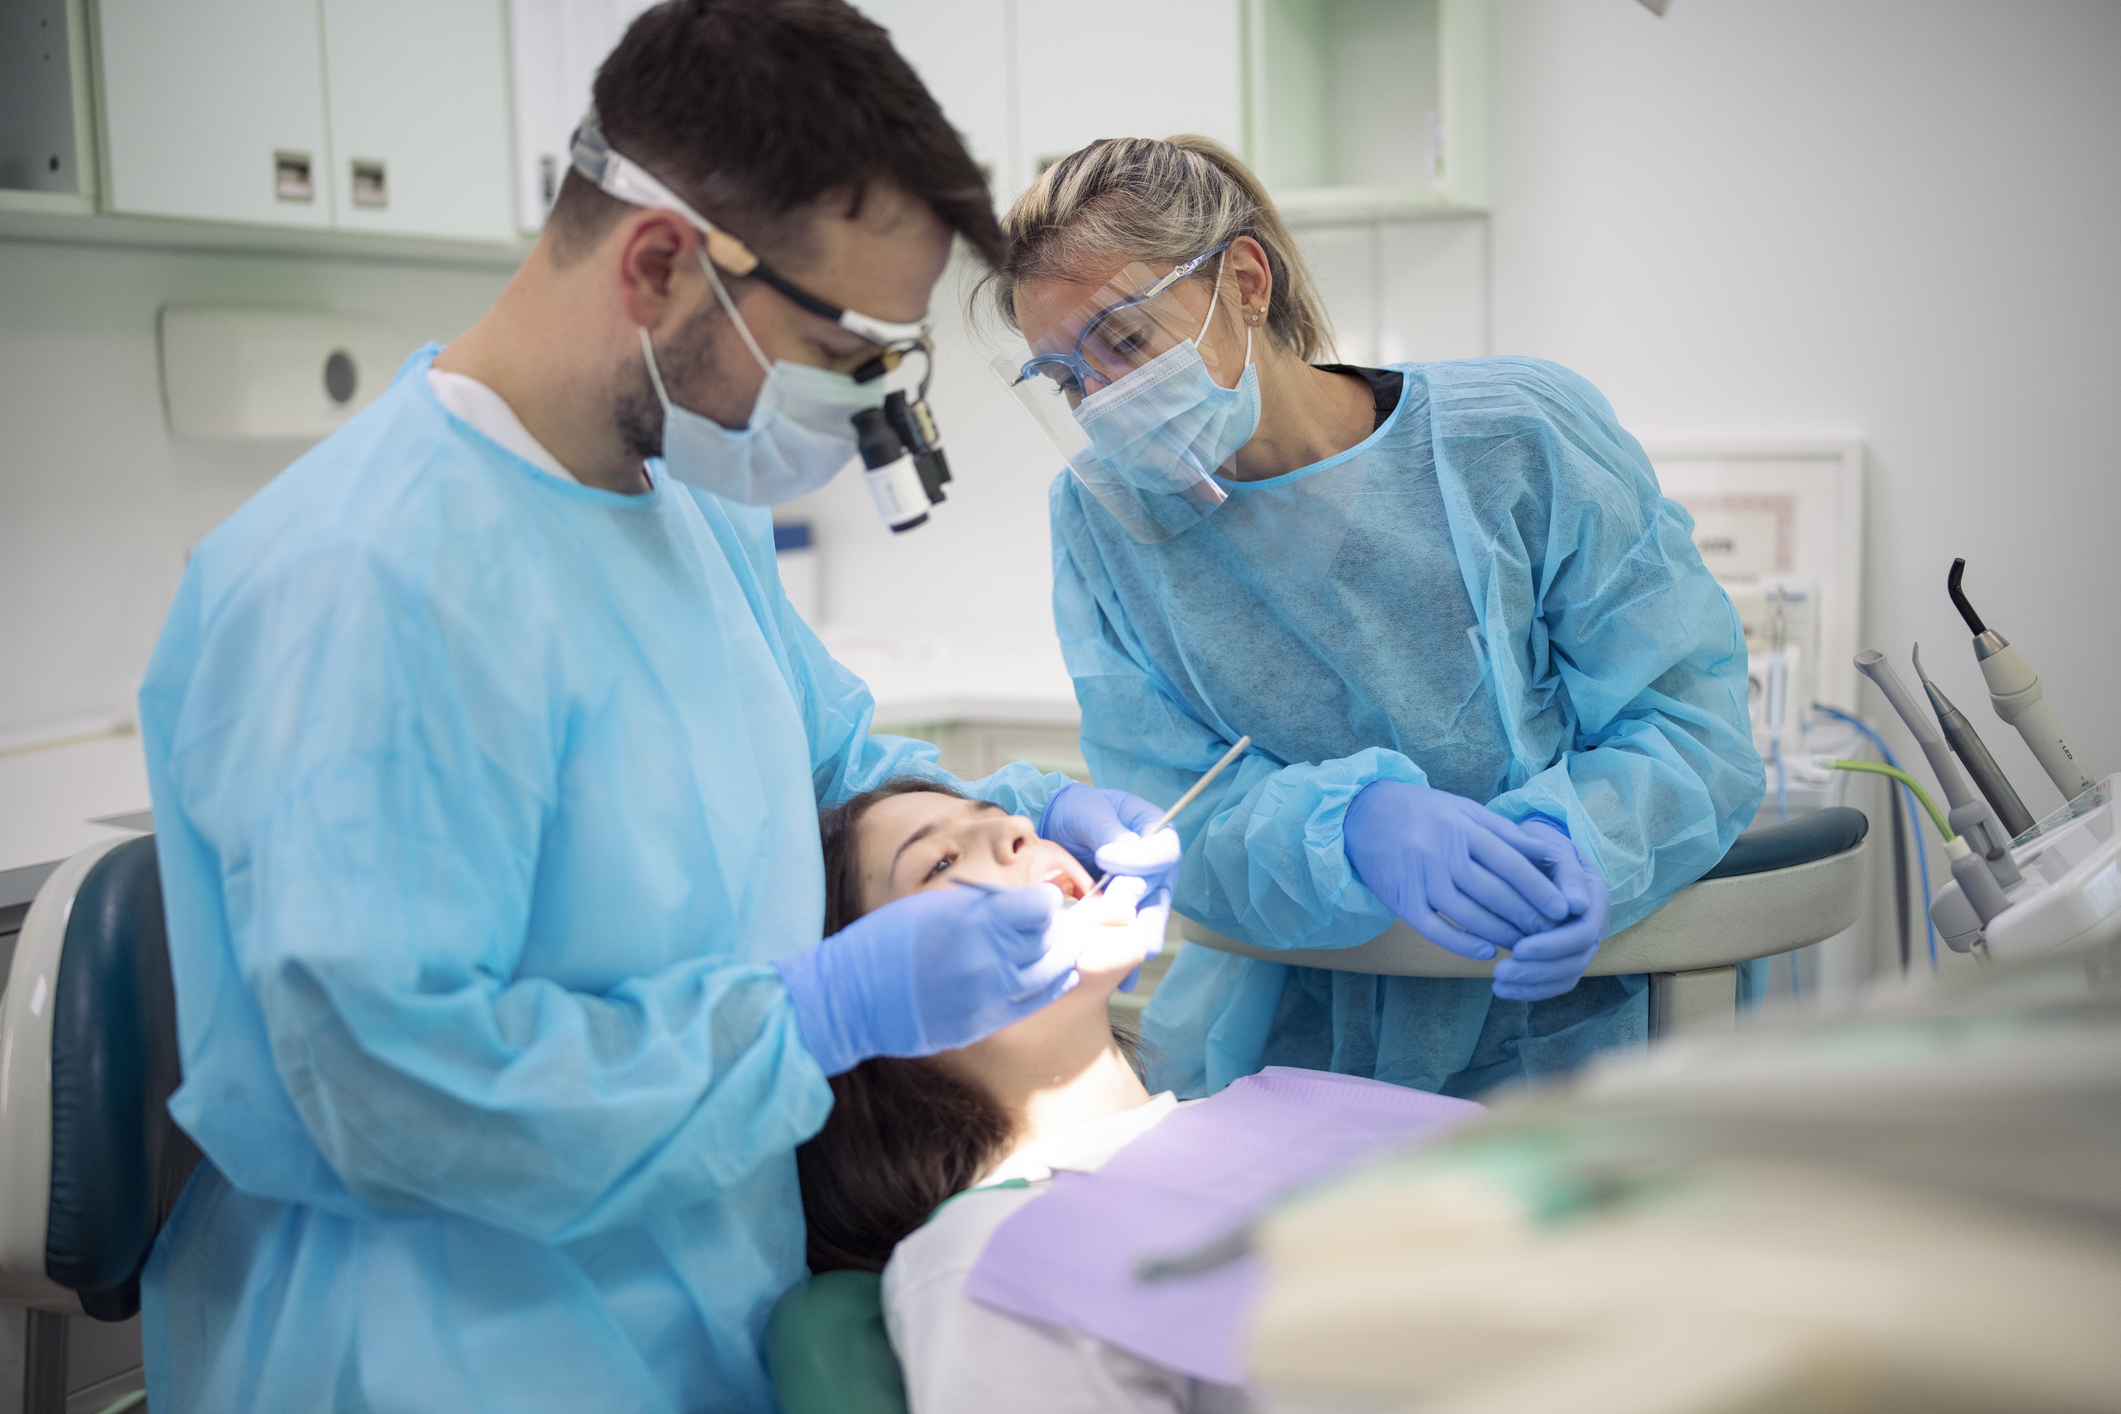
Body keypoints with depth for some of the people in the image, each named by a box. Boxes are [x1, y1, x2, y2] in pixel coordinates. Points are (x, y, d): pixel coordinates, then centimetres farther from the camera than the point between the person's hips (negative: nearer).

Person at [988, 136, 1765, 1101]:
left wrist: (1579, 847, -26)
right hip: (1274, 1051, 1)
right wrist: (1357, 829, -28)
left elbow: (1689, 715, -4)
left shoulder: (1518, 440, -7)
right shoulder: (1102, 516, 0)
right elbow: (1170, 818, -6)